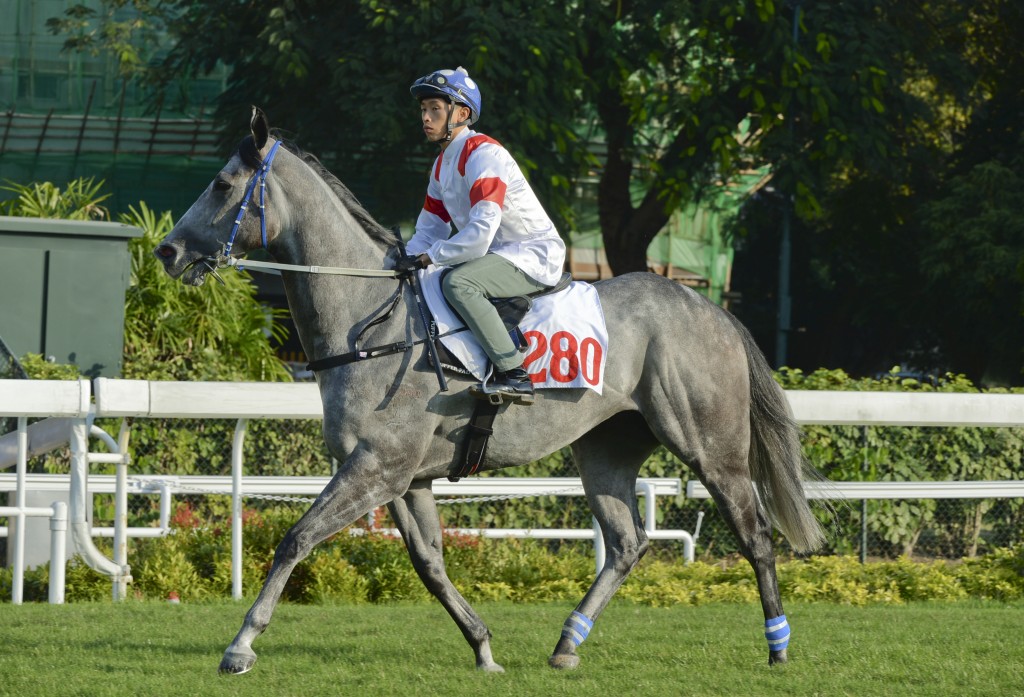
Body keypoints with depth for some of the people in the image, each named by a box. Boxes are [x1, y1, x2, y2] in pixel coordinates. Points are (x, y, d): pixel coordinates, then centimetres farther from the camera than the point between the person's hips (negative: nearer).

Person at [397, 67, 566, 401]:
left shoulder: (484, 154, -19)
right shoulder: (443, 164, 13)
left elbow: (480, 232, -28)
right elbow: (430, 230, 14)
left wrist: (428, 257, -23)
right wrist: (405, 261, -6)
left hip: (533, 257, -10)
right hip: (496, 256, 10)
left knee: (457, 282, -32)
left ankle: (514, 373, -33)